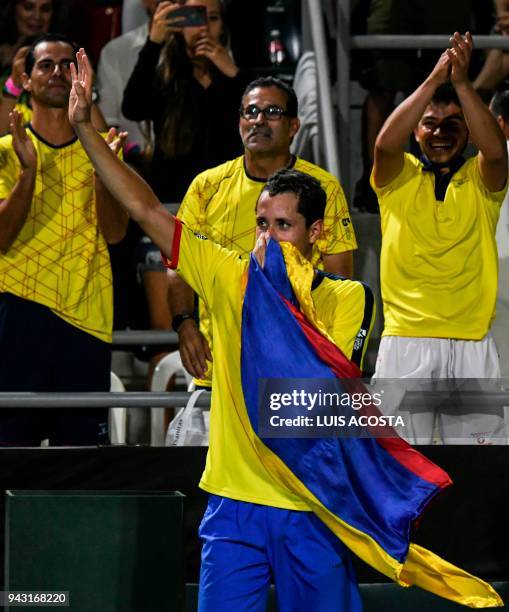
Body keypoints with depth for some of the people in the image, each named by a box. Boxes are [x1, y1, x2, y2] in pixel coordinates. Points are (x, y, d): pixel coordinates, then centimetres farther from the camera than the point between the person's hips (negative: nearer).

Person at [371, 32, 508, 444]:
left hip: (472, 343, 1)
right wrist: (434, 80, -20)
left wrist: (462, 83, -23)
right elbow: (386, 143, -14)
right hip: (405, 340, -1)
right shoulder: (399, 178, 8)